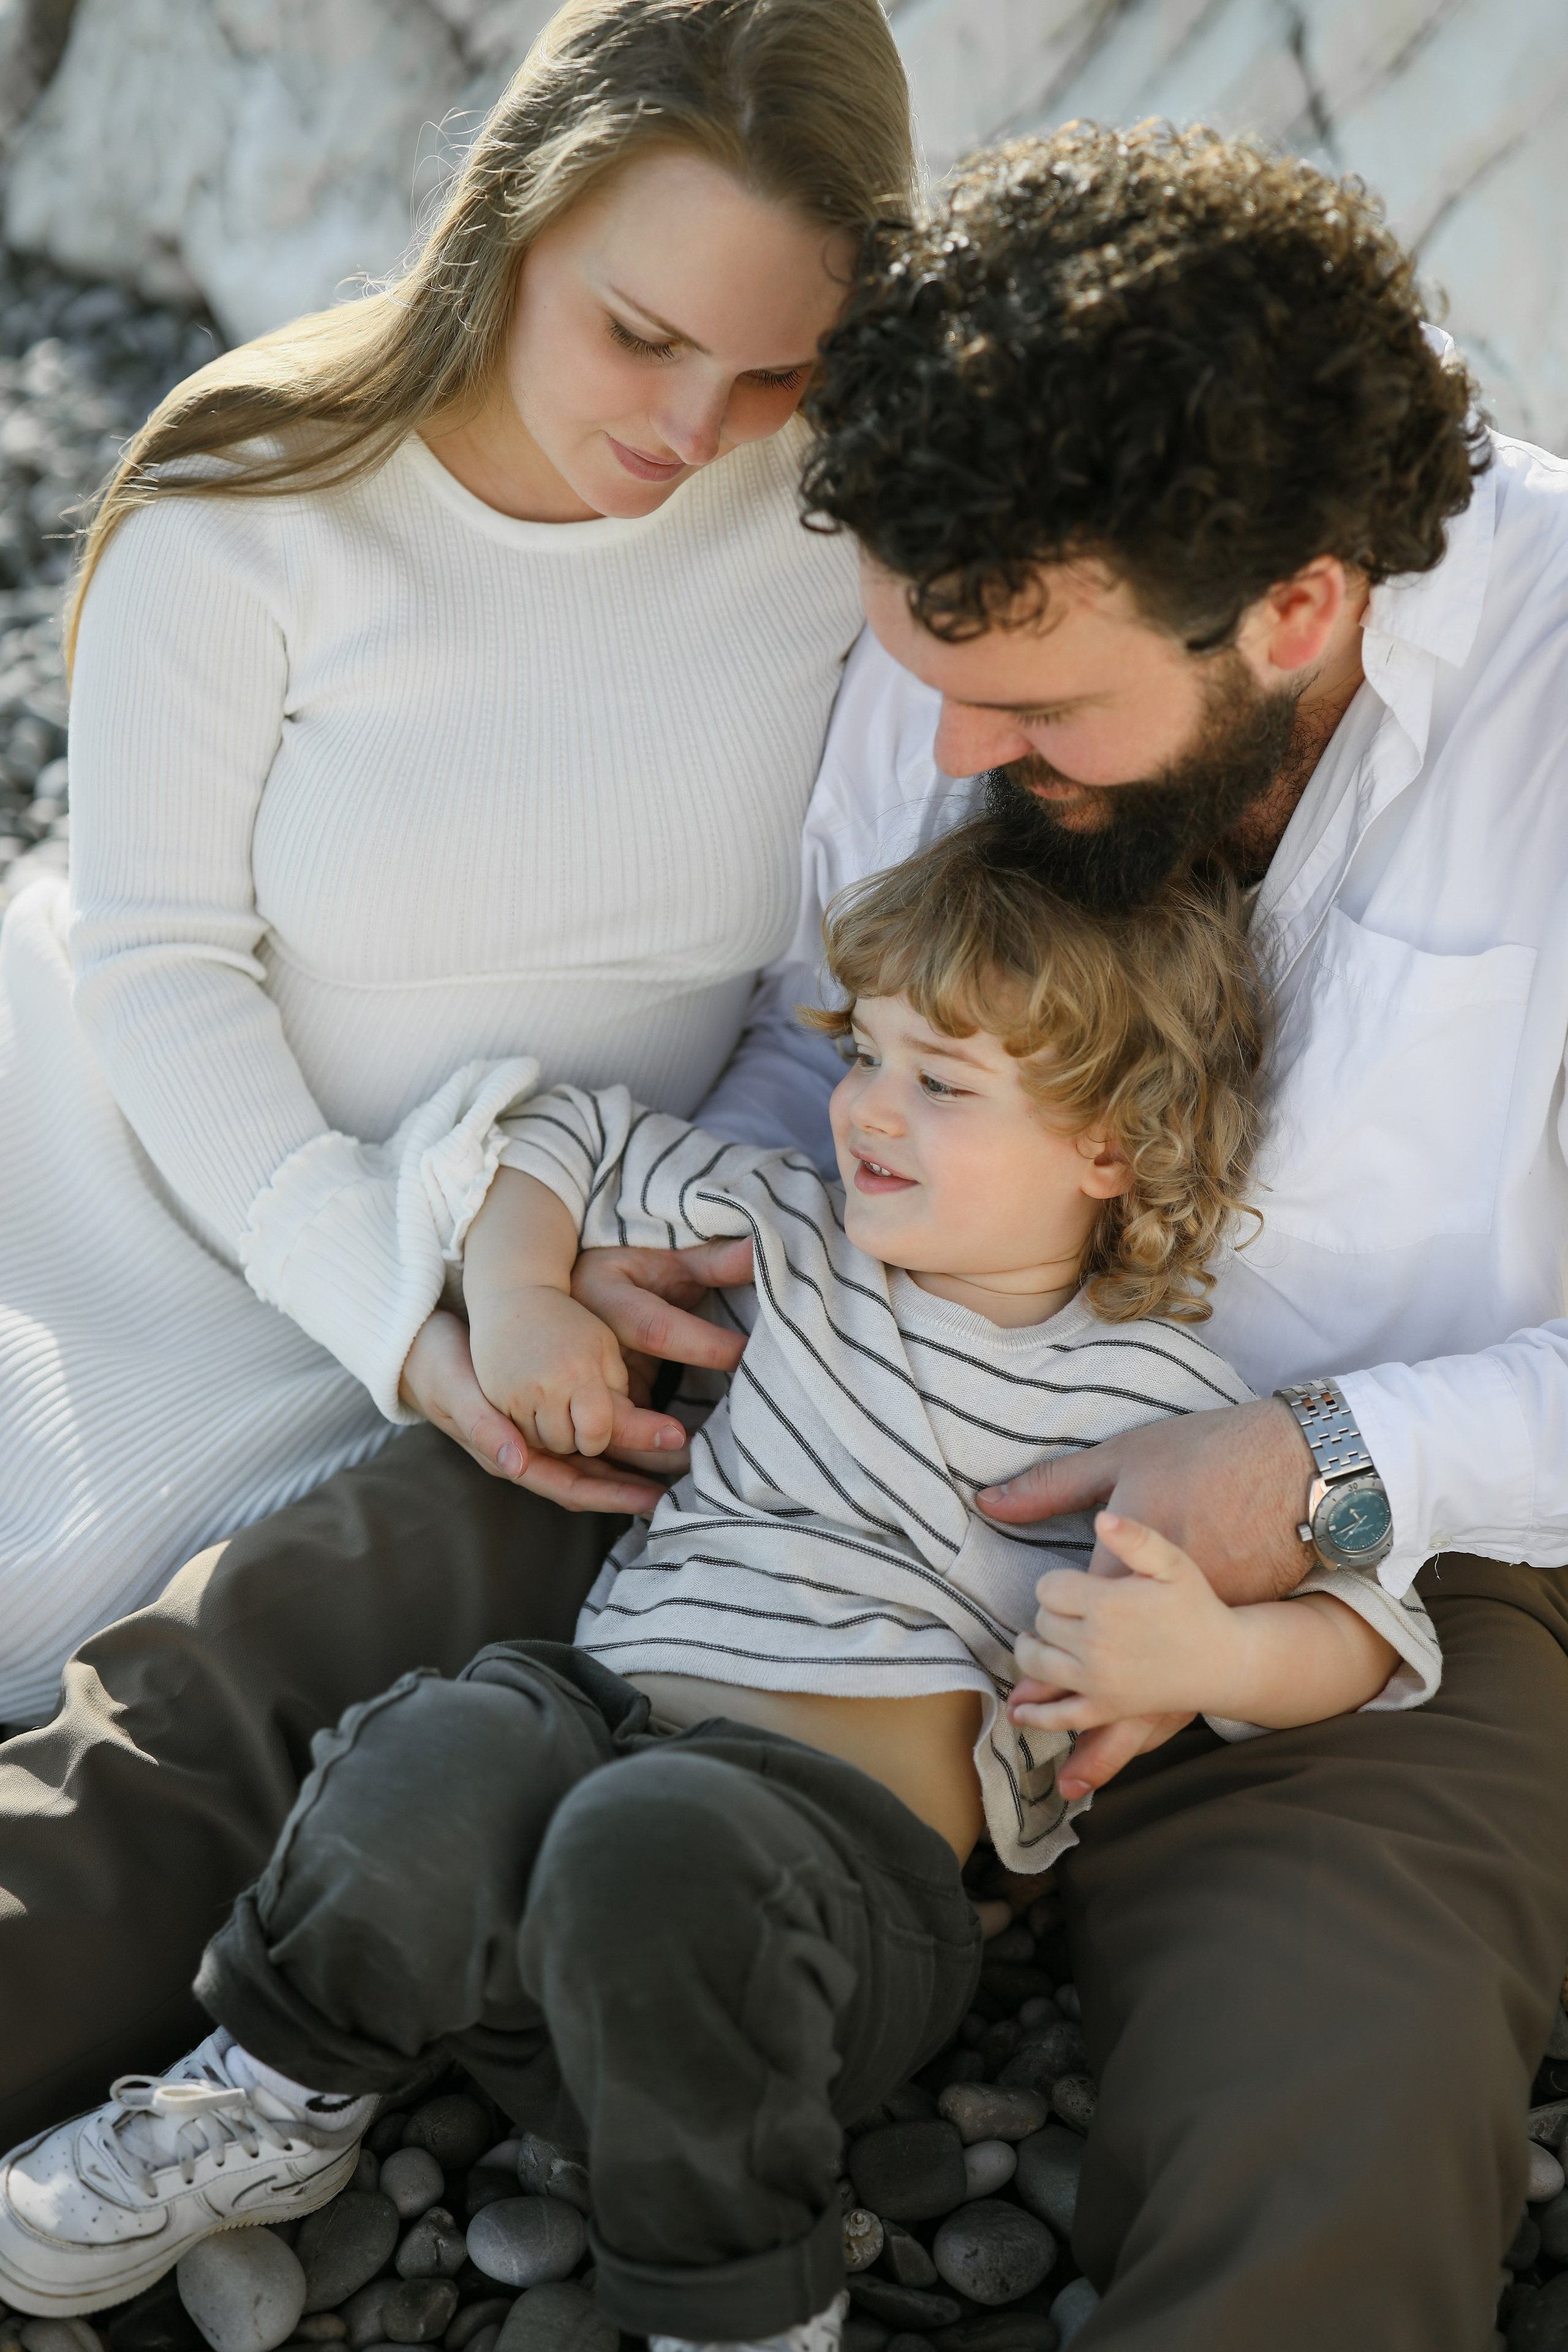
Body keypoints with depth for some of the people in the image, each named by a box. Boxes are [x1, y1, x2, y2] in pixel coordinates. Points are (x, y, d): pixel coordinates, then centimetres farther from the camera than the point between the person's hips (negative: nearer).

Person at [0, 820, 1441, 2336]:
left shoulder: (1158, 1398, 4)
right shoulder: (797, 1235, 18)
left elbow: (1373, 1623, 2)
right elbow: (574, 1139, 30)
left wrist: (1215, 1655, -19)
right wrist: (520, 1299, 11)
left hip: (857, 1829, -4)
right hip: (609, 1711, 4)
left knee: (651, 1841, -39)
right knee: (447, 1749, -32)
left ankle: (740, 2299, -16)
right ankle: (283, 2102, -4)